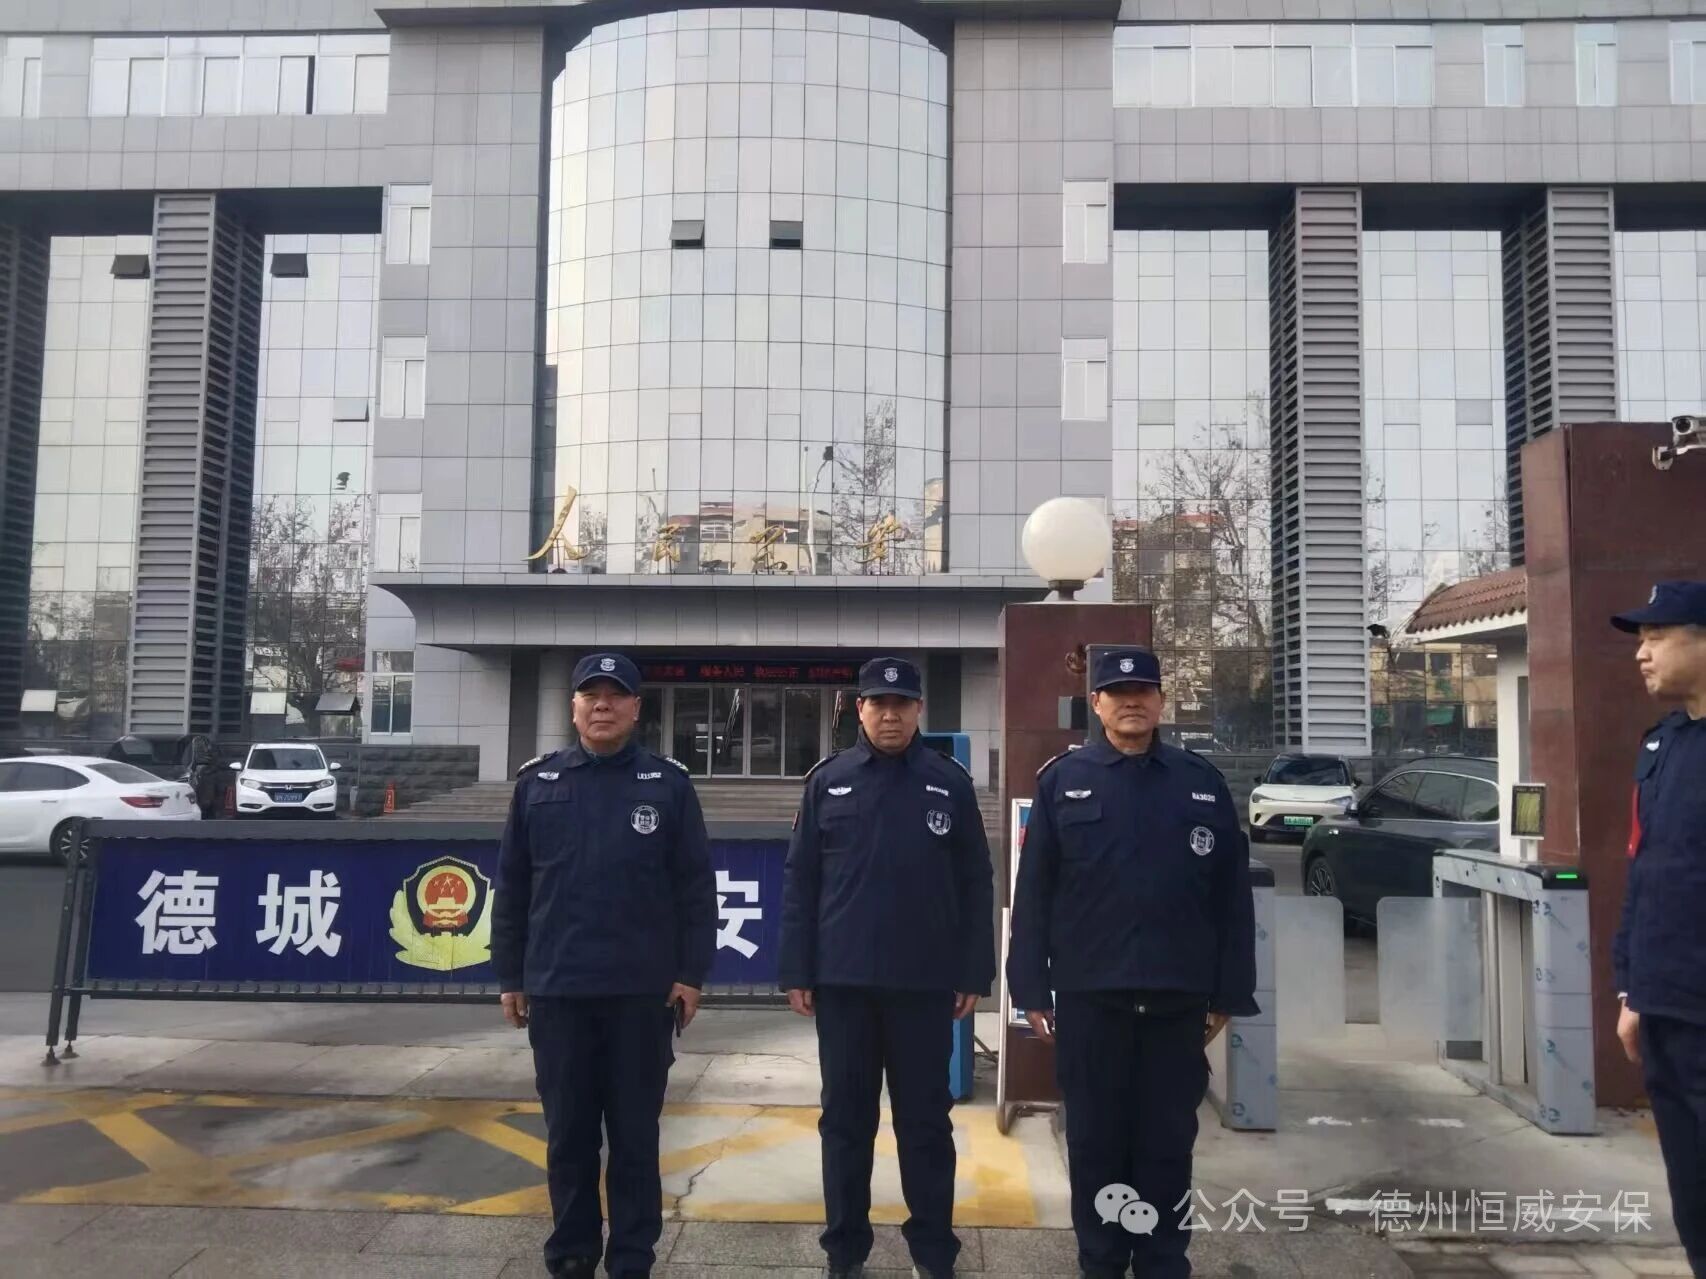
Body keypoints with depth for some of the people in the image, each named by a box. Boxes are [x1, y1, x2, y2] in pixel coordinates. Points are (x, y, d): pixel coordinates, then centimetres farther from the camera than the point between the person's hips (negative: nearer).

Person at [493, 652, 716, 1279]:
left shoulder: (668, 783, 0)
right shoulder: (537, 782, 5)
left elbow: (695, 887, -1)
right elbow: (511, 887, 7)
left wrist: (691, 973, -5)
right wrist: (510, 975, 5)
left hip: (643, 990, -1)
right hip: (556, 988, 2)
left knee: (635, 1133, 9)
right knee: (568, 1132, 12)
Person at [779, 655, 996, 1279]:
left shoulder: (950, 783, 1)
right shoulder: (827, 781, 2)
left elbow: (975, 884, 2)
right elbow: (799, 880, 3)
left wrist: (974, 974, -1)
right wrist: (797, 972, -1)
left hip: (925, 983, 0)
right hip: (843, 979, 1)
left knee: (925, 1119, 10)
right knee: (845, 1119, 11)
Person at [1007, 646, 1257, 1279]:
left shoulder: (1202, 782, 4)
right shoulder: (1062, 781, 0)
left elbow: (1232, 896, 4)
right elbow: (1033, 891, -1)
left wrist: (1228, 994, 2)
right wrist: (1032, 990, -4)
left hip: (1178, 997, 1)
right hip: (1088, 995, -1)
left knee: (1168, 1141, 11)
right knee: (1095, 1140, 11)